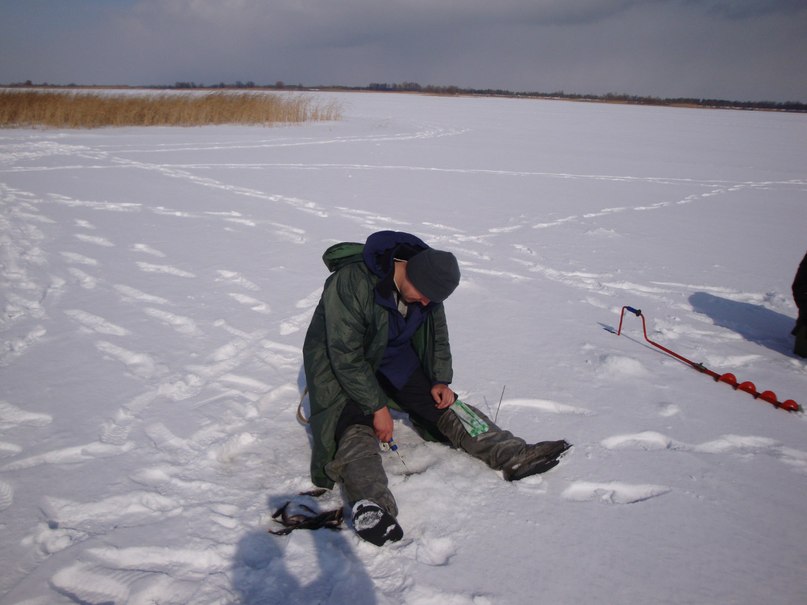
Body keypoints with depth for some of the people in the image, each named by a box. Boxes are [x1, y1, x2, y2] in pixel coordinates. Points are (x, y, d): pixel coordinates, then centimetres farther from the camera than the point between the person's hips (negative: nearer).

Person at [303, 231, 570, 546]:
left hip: (395, 360, 6)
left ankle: (514, 455, -11)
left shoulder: (427, 285, -9)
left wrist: (441, 380, -5)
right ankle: (370, 505, -50)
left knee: (446, 406, -6)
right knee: (356, 429, -29)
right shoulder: (352, 282, -32)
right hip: (340, 365, -6)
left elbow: (437, 336, 7)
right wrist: (377, 407, -26)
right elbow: (346, 355, -30)